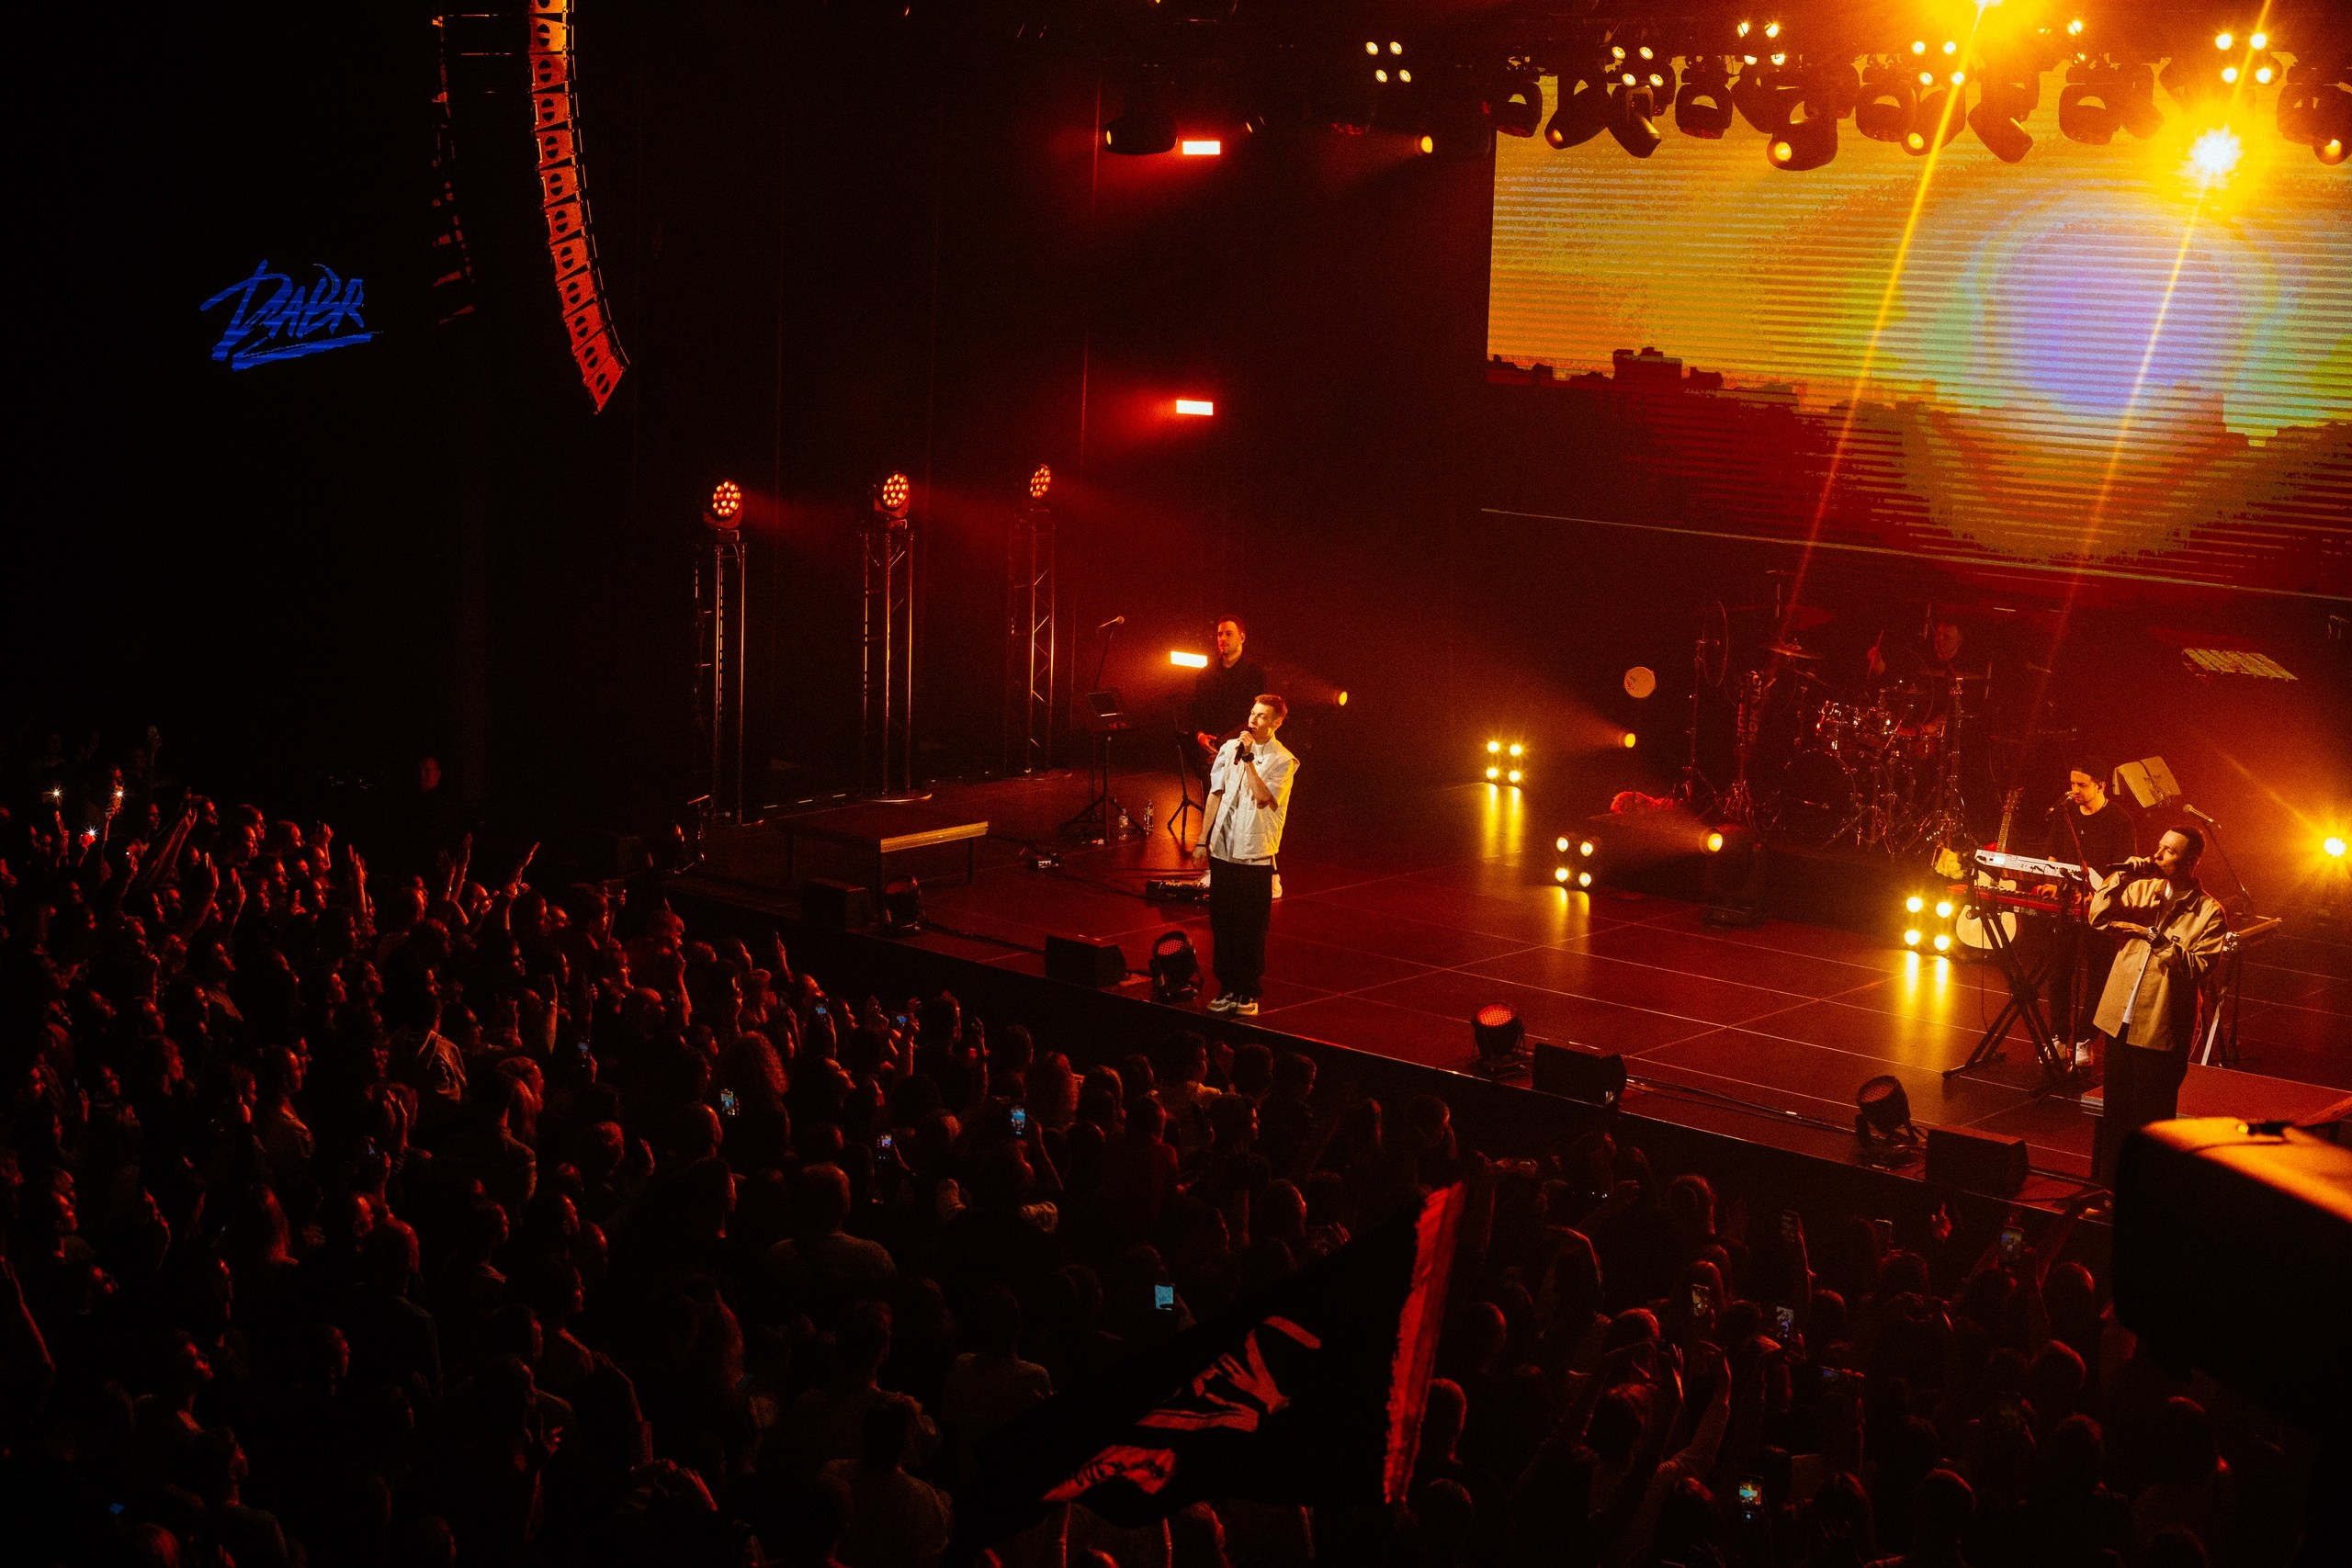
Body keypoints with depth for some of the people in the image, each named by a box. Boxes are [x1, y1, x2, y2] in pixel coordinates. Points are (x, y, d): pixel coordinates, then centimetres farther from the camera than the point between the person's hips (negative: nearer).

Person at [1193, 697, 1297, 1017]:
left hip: (1256, 854, -4)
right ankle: (1227, 988, 20)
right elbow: (1216, 794, 12)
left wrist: (1248, 759, -20)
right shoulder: (1229, 748, 7)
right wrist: (1203, 839, 11)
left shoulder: (1282, 761, -6)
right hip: (1223, 848, 4)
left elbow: (1263, 796, -22)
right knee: (1222, 921, 9)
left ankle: (1248, 993, 12)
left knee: (1252, 926, 1)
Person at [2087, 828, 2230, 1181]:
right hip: (2120, 1021, 5)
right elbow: (2099, 919, -1)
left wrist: (2154, 936, -22)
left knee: (2150, 1123, 4)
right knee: (2114, 1113, 15)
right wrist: (2121, 876, -10)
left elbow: (2197, 968, -17)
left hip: (2162, 1031, -5)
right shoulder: (2142, 889, 6)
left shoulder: (2210, 912, -7)